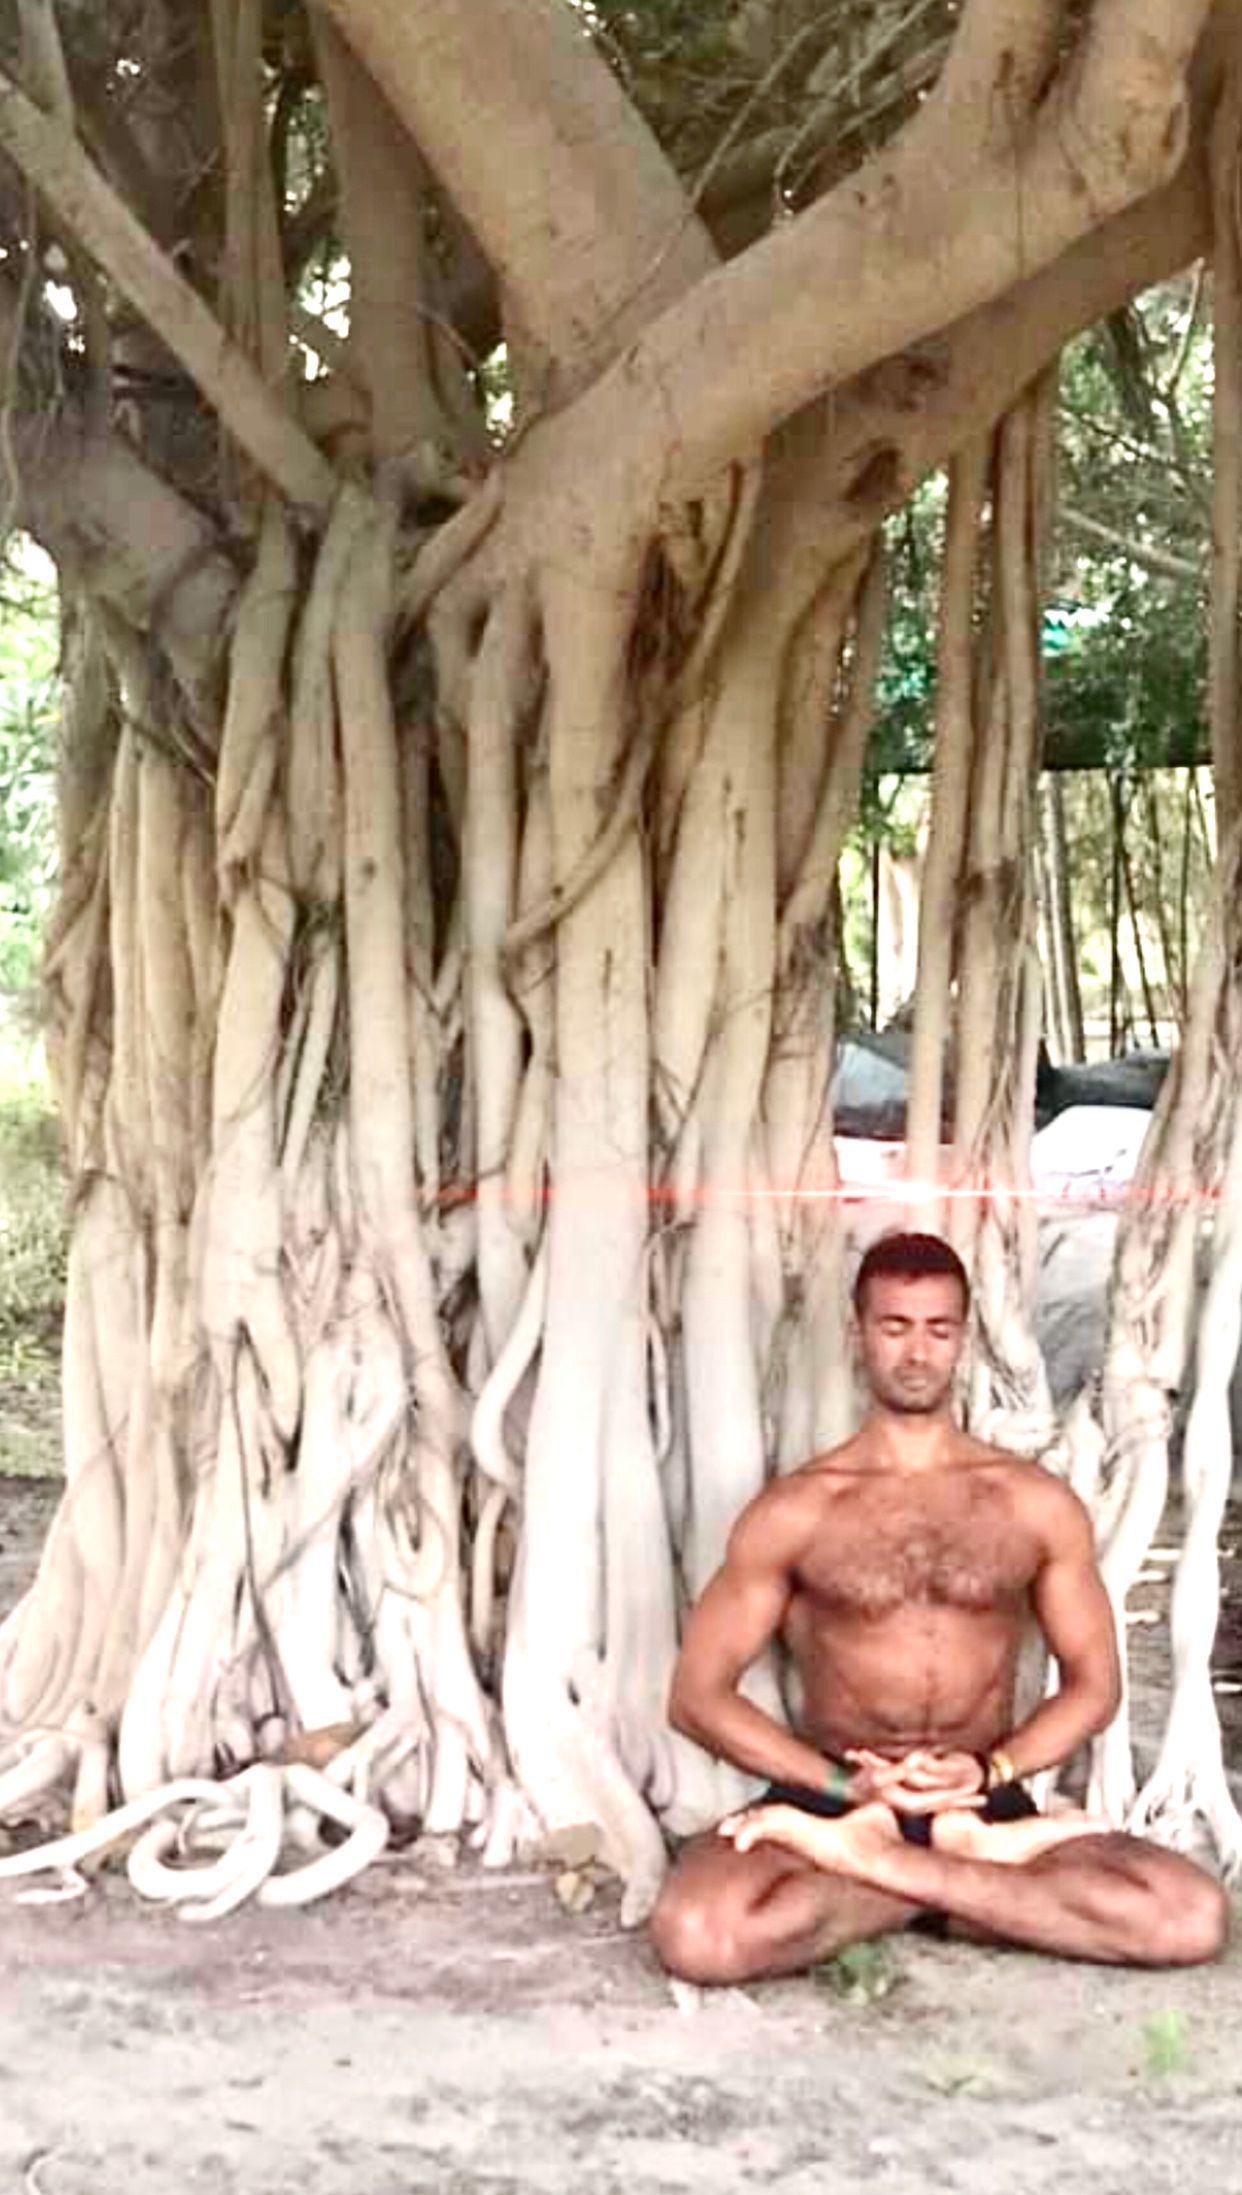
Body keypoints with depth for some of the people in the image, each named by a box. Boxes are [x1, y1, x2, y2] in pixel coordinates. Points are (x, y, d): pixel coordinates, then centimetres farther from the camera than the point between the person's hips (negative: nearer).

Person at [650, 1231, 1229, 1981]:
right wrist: (850, 1786, -14)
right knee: (698, 1934, -35)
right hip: (831, 1798, -2)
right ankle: (973, 1861, -14)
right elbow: (698, 1692, -1)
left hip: (986, 1800, 2)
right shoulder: (793, 1511, 1)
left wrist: (988, 1771, -10)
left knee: (1195, 1916, -24)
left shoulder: (1038, 1504, 7)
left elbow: (1094, 1683, 10)